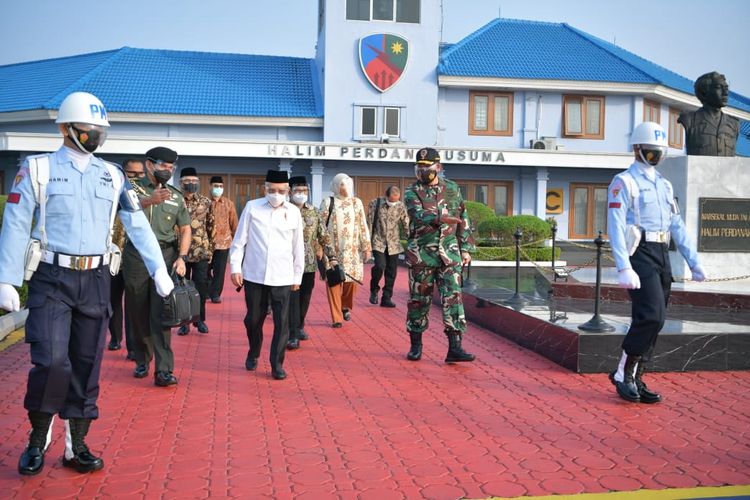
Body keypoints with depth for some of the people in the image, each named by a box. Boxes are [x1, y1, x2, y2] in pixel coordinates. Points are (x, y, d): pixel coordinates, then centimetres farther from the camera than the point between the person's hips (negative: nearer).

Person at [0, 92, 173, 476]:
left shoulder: (112, 176, 8)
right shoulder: (38, 169, -1)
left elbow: (137, 225, 6)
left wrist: (159, 269, -1)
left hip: (95, 280, 4)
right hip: (51, 279, -3)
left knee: (87, 365, 7)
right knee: (51, 362, -13)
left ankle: (77, 447, 18)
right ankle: (37, 441, 11)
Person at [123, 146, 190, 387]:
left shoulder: (176, 196, 11)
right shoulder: (133, 188, 2)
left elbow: (185, 229, 12)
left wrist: (182, 257, -4)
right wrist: (150, 200, -41)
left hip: (165, 256, 0)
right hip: (136, 256, 0)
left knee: (161, 313, -8)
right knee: (138, 312, 9)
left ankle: (163, 370, -9)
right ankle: (142, 360, 26)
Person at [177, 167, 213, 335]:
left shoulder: (206, 202, 4)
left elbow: (211, 226, 9)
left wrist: (210, 247, 6)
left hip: (201, 251, 1)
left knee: (201, 287, 3)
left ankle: (200, 319, 17)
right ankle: (184, 321, 16)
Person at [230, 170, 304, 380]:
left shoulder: (294, 212, 3)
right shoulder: (252, 207, 1)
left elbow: (298, 247, 9)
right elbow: (239, 240, 4)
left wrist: (297, 276, 11)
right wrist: (235, 267, -1)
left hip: (282, 278, 0)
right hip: (254, 275, 0)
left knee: (281, 323, -2)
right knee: (253, 319, 11)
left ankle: (277, 364, 10)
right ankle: (253, 355, 35)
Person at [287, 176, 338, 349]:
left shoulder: (313, 212, 8)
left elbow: (323, 235, 9)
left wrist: (331, 256, 2)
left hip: (310, 263, 4)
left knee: (305, 297, 13)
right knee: (292, 297, -6)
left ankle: (299, 326, 31)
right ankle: (293, 335, -3)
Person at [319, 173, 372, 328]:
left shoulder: (356, 203, 8)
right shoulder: (328, 202, 0)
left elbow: (363, 226, 9)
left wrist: (367, 247, 6)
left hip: (352, 249, 2)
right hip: (332, 250, -2)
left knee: (352, 279, 0)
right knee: (334, 281, -1)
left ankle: (346, 306, 29)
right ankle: (337, 318, 8)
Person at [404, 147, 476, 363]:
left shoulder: (452, 189, 9)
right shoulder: (412, 192, 0)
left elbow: (463, 221, 13)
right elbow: (420, 216, -19)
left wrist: (466, 249, 9)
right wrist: (442, 218, -34)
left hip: (449, 254, 2)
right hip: (421, 255, -1)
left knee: (453, 297, -7)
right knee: (419, 300, 6)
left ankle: (455, 347, -7)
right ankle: (416, 345, 19)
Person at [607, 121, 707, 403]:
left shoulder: (664, 185, 20)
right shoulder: (624, 182, -5)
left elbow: (677, 226, 20)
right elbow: (616, 227, -14)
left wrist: (694, 262, 14)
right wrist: (624, 268, -23)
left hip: (662, 256, 8)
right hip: (640, 254, -8)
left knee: (652, 321, 6)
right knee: (651, 317, -16)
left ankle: (635, 380, 14)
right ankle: (623, 374, -2)